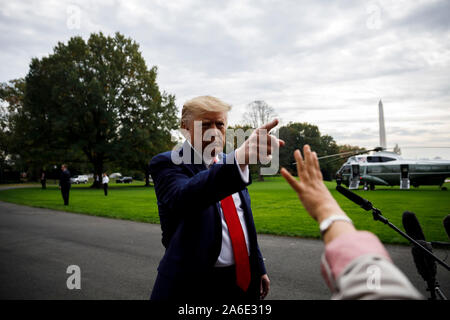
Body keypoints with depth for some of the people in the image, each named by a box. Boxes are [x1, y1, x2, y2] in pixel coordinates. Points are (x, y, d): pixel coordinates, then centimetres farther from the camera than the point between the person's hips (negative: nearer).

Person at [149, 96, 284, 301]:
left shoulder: (229, 162, 8)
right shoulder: (166, 163, -12)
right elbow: (183, 198, -35)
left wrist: (259, 268, 15)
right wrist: (240, 157, -47)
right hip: (196, 284, -5)